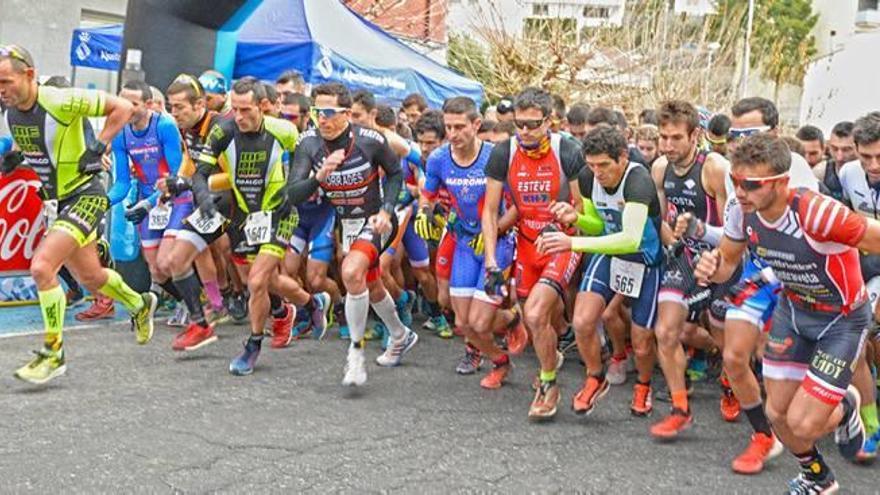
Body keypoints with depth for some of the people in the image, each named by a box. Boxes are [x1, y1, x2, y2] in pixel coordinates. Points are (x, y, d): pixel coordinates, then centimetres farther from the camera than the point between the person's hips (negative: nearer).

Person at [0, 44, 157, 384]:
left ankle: (53, 353, -7)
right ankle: (140, 305, 48)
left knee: (41, 267, -21)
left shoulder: (61, 102, -22)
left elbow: (122, 107, -14)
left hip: (85, 197, -8)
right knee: (89, 277, 18)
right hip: (56, 201, 8)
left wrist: (99, 146, -18)